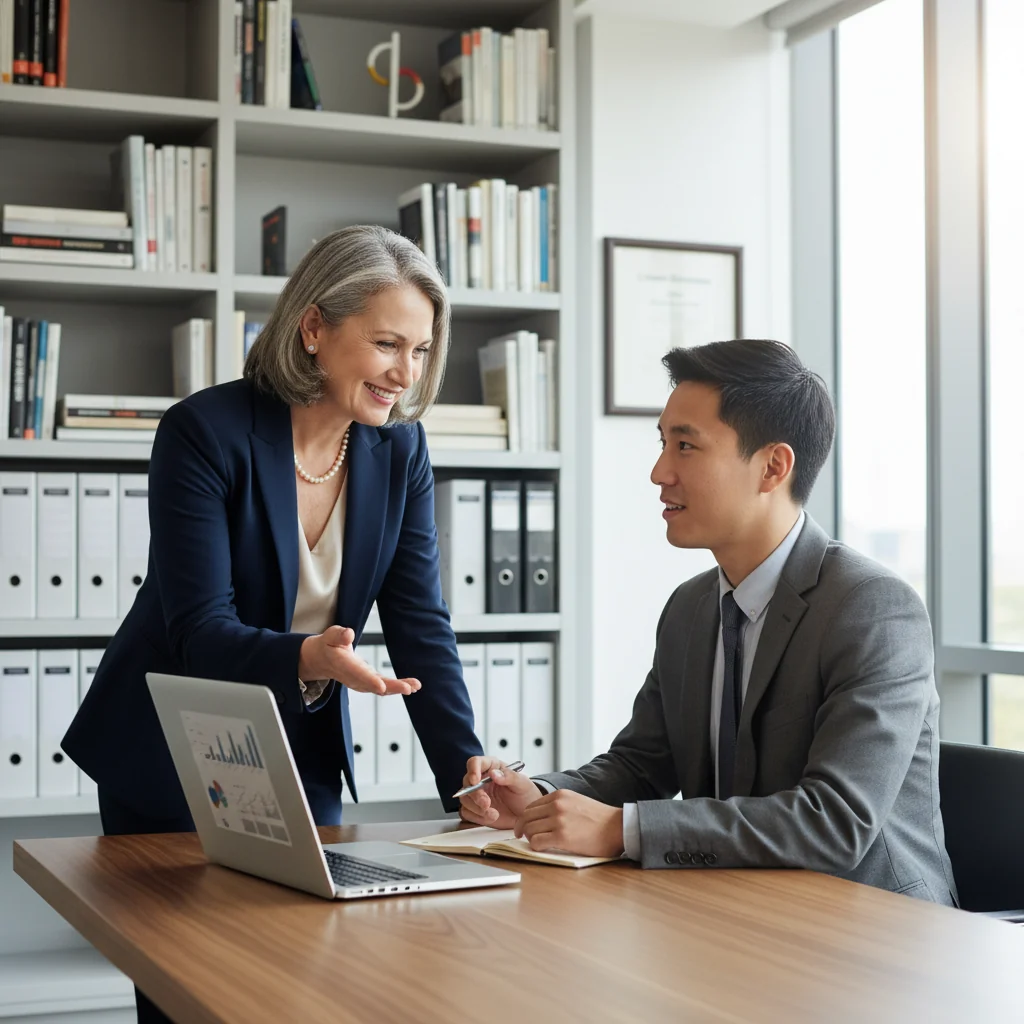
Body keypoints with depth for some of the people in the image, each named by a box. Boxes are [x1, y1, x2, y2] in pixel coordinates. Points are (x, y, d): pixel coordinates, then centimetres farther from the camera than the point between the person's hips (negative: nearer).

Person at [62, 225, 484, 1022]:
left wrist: (468, 770, -20)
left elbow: (420, 623, -8)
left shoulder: (399, 448, -5)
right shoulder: (205, 433, -20)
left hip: (302, 756, 4)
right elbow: (200, 630, -25)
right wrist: (307, 659, -44)